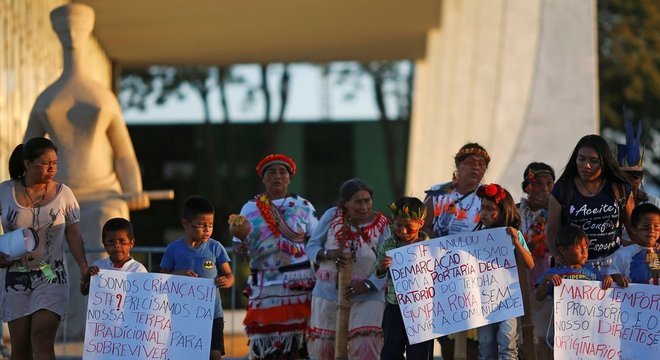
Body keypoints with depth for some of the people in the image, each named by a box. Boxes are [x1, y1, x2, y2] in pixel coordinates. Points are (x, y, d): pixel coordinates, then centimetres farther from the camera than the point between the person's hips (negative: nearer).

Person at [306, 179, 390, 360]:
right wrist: (328, 254, -20)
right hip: (328, 292, 2)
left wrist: (366, 286, -24)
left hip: (367, 296, -2)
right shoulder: (332, 216, -2)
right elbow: (311, 247, 2)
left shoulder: (381, 224, -4)